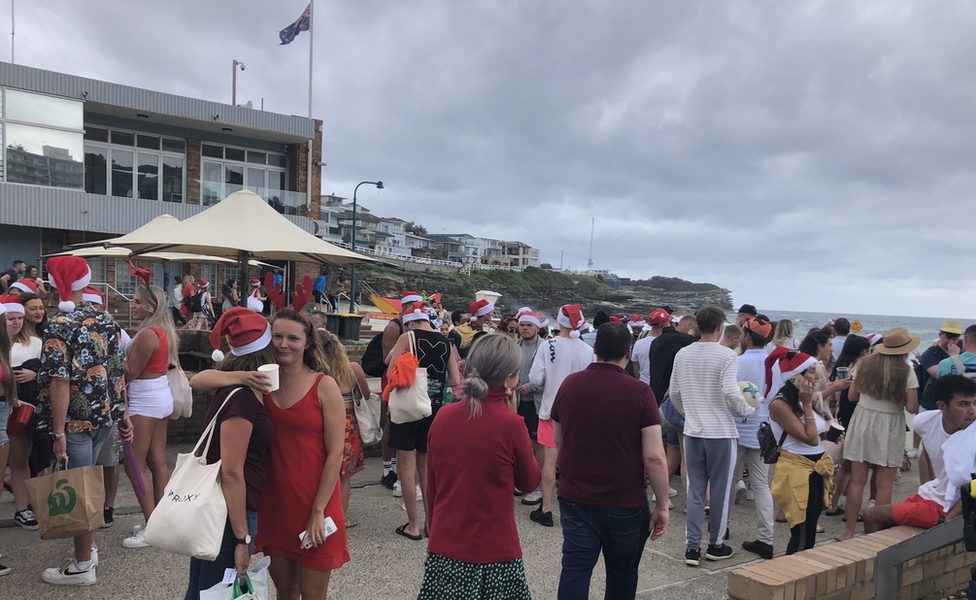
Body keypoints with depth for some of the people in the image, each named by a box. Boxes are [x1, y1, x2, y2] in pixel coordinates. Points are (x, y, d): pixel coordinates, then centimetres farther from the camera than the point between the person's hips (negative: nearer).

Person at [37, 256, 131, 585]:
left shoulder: (59, 326, -15)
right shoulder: (105, 318, 4)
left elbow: (61, 382, -20)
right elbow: (118, 369, 8)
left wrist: (58, 432, -17)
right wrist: (122, 411, 14)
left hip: (76, 421, -7)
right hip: (105, 415, 7)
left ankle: (82, 566, 17)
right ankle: (88, 549, 34)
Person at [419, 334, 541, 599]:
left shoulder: (443, 415, -5)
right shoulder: (510, 424, -18)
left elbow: (431, 488, 5)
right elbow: (530, 481, -1)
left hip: (443, 550, 4)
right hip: (493, 554, -4)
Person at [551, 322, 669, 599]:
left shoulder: (569, 384, -3)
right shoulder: (640, 392, -15)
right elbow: (654, 457, -17)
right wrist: (662, 505, -6)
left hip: (574, 499, 2)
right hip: (624, 503, -2)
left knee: (574, 570, 7)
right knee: (622, 576, 18)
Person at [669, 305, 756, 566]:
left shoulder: (682, 354, 4)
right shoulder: (726, 355, -12)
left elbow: (674, 393, 7)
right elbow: (730, 391, -21)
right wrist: (748, 411, -4)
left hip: (693, 431, 4)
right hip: (721, 432, -4)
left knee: (694, 489, 10)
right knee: (720, 490, 10)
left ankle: (692, 547, 11)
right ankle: (716, 545, 22)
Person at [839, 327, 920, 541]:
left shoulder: (866, 365, 0)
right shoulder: (906, 371, -9)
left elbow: (852, 396, 6)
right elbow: (911, 408, -10)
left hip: (863, 421, 3)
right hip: (890, 427, -3)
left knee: (857, 480, 6)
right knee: (884, 485, 5)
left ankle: (850, 530, 12)